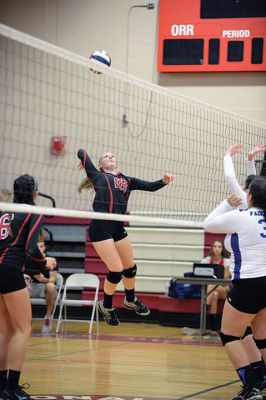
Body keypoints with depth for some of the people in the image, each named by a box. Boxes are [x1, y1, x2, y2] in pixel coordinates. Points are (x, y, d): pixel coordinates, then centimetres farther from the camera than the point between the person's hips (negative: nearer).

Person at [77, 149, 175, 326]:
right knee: (116, 270, -8)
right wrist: (85, 164, 28)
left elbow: (150, 186, 12)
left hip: (119, 228, 6)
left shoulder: (127, 180, 21)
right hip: (100, 227, -5)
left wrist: (164, 181, -5)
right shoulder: (97, 176, 10)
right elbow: (81, 152, 9)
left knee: (130, 267, 15)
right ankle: (107, 305, 17)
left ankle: (131, 300, 43)